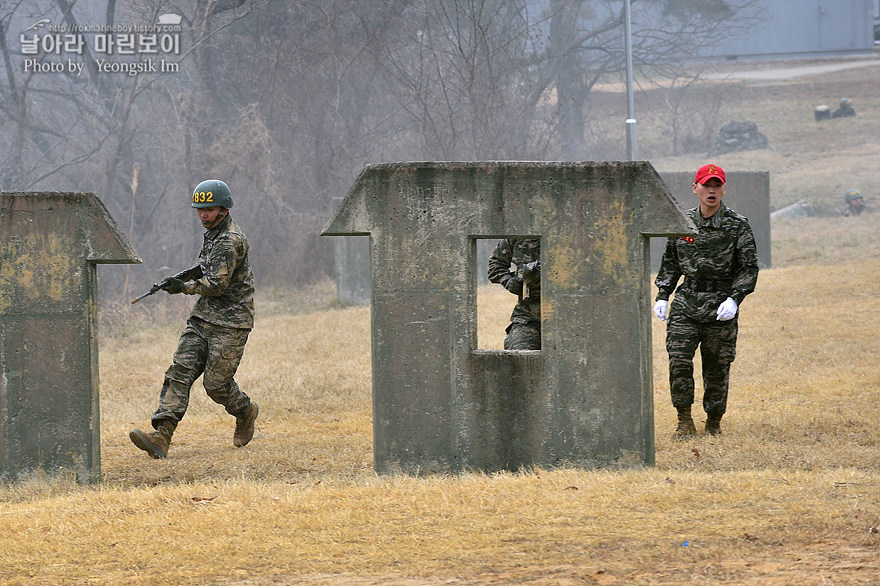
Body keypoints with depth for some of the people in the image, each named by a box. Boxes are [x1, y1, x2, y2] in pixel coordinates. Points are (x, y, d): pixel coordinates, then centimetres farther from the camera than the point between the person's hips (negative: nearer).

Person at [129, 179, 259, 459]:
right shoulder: (212, 232, 13)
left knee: (216, 383, -6)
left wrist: (184, 287, -9)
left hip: (230, 323, -9)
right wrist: (198, 271, 9)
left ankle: (245, 412, 27)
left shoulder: (231, 240, -17)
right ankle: (161, 436, -18)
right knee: (180, 372, -7)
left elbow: (218, 285, -21)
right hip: (203, 317, 9)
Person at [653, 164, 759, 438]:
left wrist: (735, 299, -15)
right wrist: (662, 295, 8)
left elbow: (749, 268, -2)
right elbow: (670, 263, 18)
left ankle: (714, 423, 19)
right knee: (678, 361, -11)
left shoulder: (737, 226, -2)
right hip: (686, 304, 2)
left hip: (720, 308, -2)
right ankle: (685, 422, -3)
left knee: (717, 368, 3)